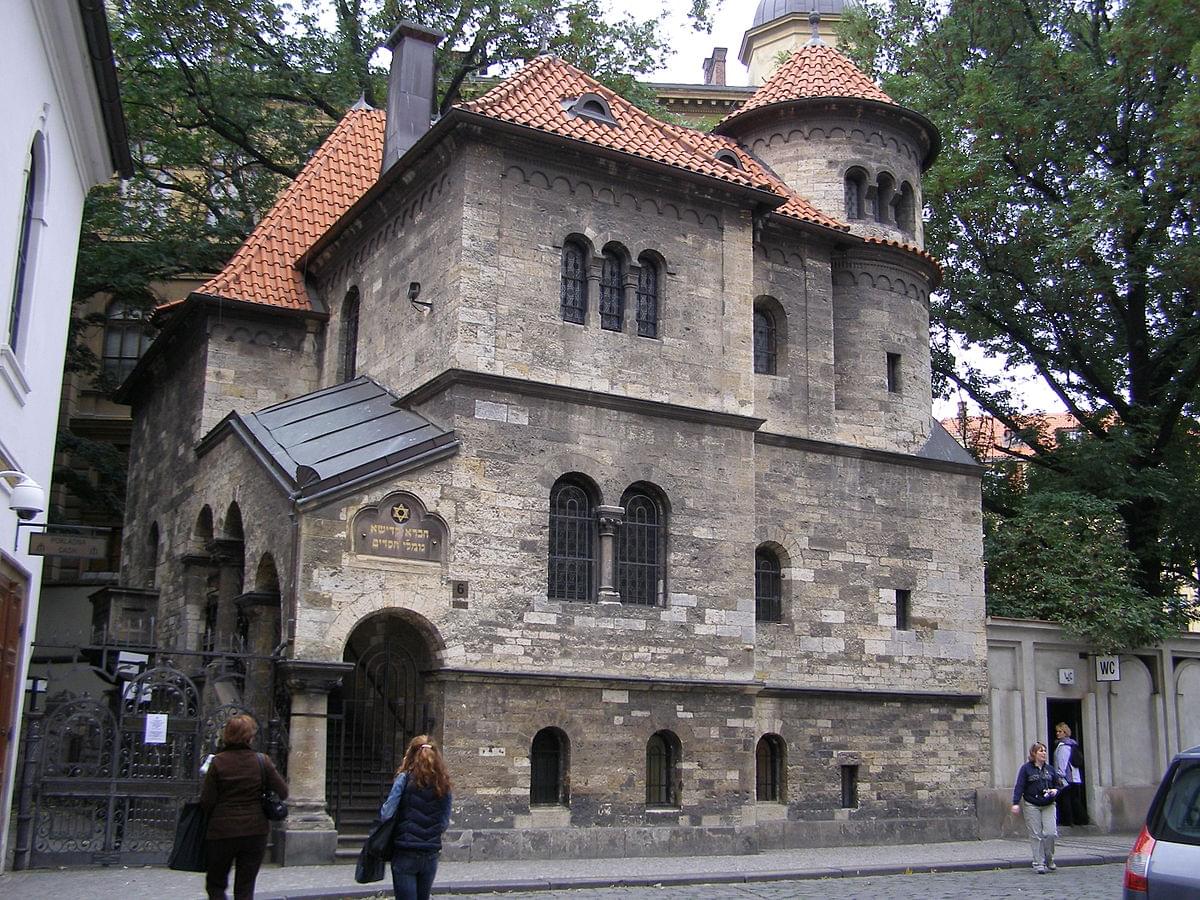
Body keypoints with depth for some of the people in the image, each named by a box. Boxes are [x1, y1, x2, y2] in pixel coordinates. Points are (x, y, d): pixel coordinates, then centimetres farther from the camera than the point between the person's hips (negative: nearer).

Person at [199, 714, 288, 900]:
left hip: (222, 831, -1)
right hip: (255, 831, 2)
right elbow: (283, 793, -2)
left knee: (215, 884, 16)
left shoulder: (218, 762, -10)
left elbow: (206, 802, -10)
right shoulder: (262, 761, -6)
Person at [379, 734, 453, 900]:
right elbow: (445, 823, 5)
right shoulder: (443, 784, 4)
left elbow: (386, 814, -13)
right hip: (431, 855, 4)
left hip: (405, 854, -4)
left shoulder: (405, 778, -8)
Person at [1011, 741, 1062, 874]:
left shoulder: (1050, 769, 12)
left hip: (1048, 805, 3)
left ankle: (1049, 860, 15)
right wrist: (1016, 803, -15)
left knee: (1050, 833, -7)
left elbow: (1057, 785, 20)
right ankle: (1039, 864, 4)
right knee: (1036, 835, -3)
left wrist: (1055, 791, -4)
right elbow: (1019, 786, -6)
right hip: (1031, 805, -3)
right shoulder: (1026, 768, -1)